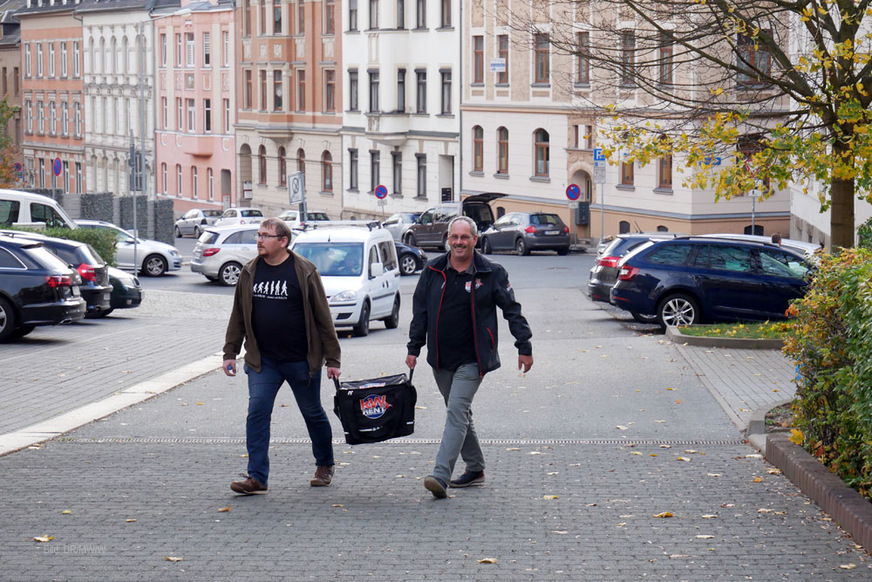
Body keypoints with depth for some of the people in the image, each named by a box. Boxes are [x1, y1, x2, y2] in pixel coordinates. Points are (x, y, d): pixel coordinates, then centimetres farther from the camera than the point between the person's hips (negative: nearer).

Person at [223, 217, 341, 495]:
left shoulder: (304, 272, -8)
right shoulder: (250, 272, 3)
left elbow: (323, 317, -5)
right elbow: (239, 315, 12)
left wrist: (332, 360, -5)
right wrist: (230, 352, 8)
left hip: (301, 360, -3)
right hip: (262, 360, 3)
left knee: (313, 414, 13)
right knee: (257, 412, -10)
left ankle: (325, 465, 34)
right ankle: (257, 477, -9)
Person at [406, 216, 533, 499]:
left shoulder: (491, 273, -4)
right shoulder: (433, 271, 5)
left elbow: (512, 310, 2)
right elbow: (420, 311, 12)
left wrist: (524, 347, -1)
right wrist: (414, 348, 8)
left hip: (472, 359, -5)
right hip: (441, 358, 5)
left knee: (456, 412, -16)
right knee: (460, 413, 15)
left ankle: (441, 475, -24)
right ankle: (475, 469, 29)